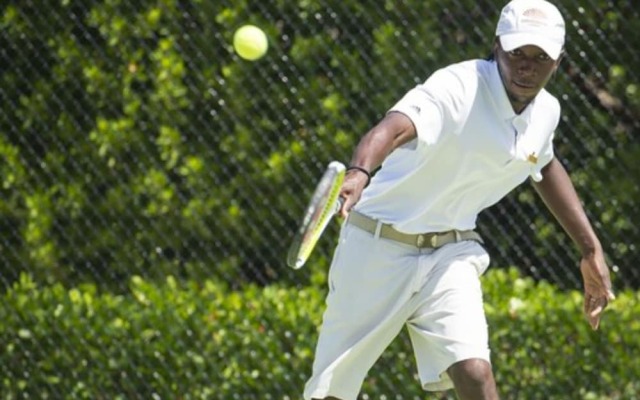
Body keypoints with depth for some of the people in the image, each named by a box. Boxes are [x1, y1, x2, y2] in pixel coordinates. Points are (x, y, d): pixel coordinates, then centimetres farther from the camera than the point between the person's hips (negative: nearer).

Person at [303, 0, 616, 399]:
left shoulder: (546, 111, -1)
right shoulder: (459, 88, -23)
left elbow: (545, 168, 24)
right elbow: (394, 128, -43)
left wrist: (591, 248, 23)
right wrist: (359, 173, -64)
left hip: (452, 253, 4)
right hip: (379, 246, -4)